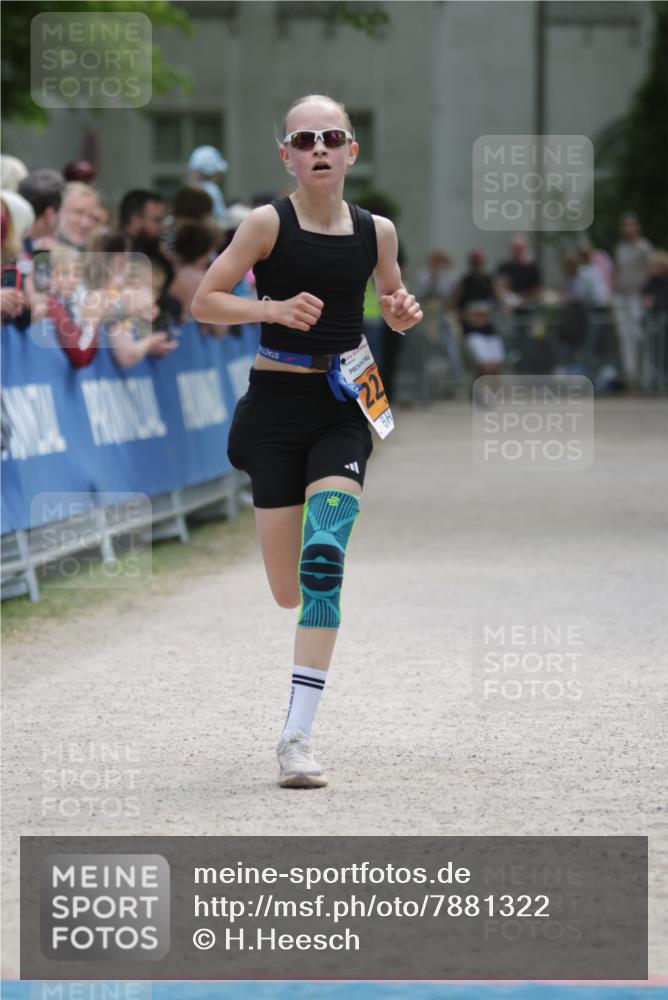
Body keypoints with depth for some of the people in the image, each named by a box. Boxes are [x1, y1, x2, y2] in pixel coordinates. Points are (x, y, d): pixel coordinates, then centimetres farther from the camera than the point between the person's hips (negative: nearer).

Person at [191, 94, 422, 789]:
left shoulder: (376, 231, 2)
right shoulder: (268, 223, -7)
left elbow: (393, 308, 18)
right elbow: (203, 302, -5)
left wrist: (405, 314, -5)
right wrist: (272, 308, -19)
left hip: (342, 410, 1)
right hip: (277, 403, -1)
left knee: (323, 562, -17)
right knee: (289, 590, 3)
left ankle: (297, 735, -17)